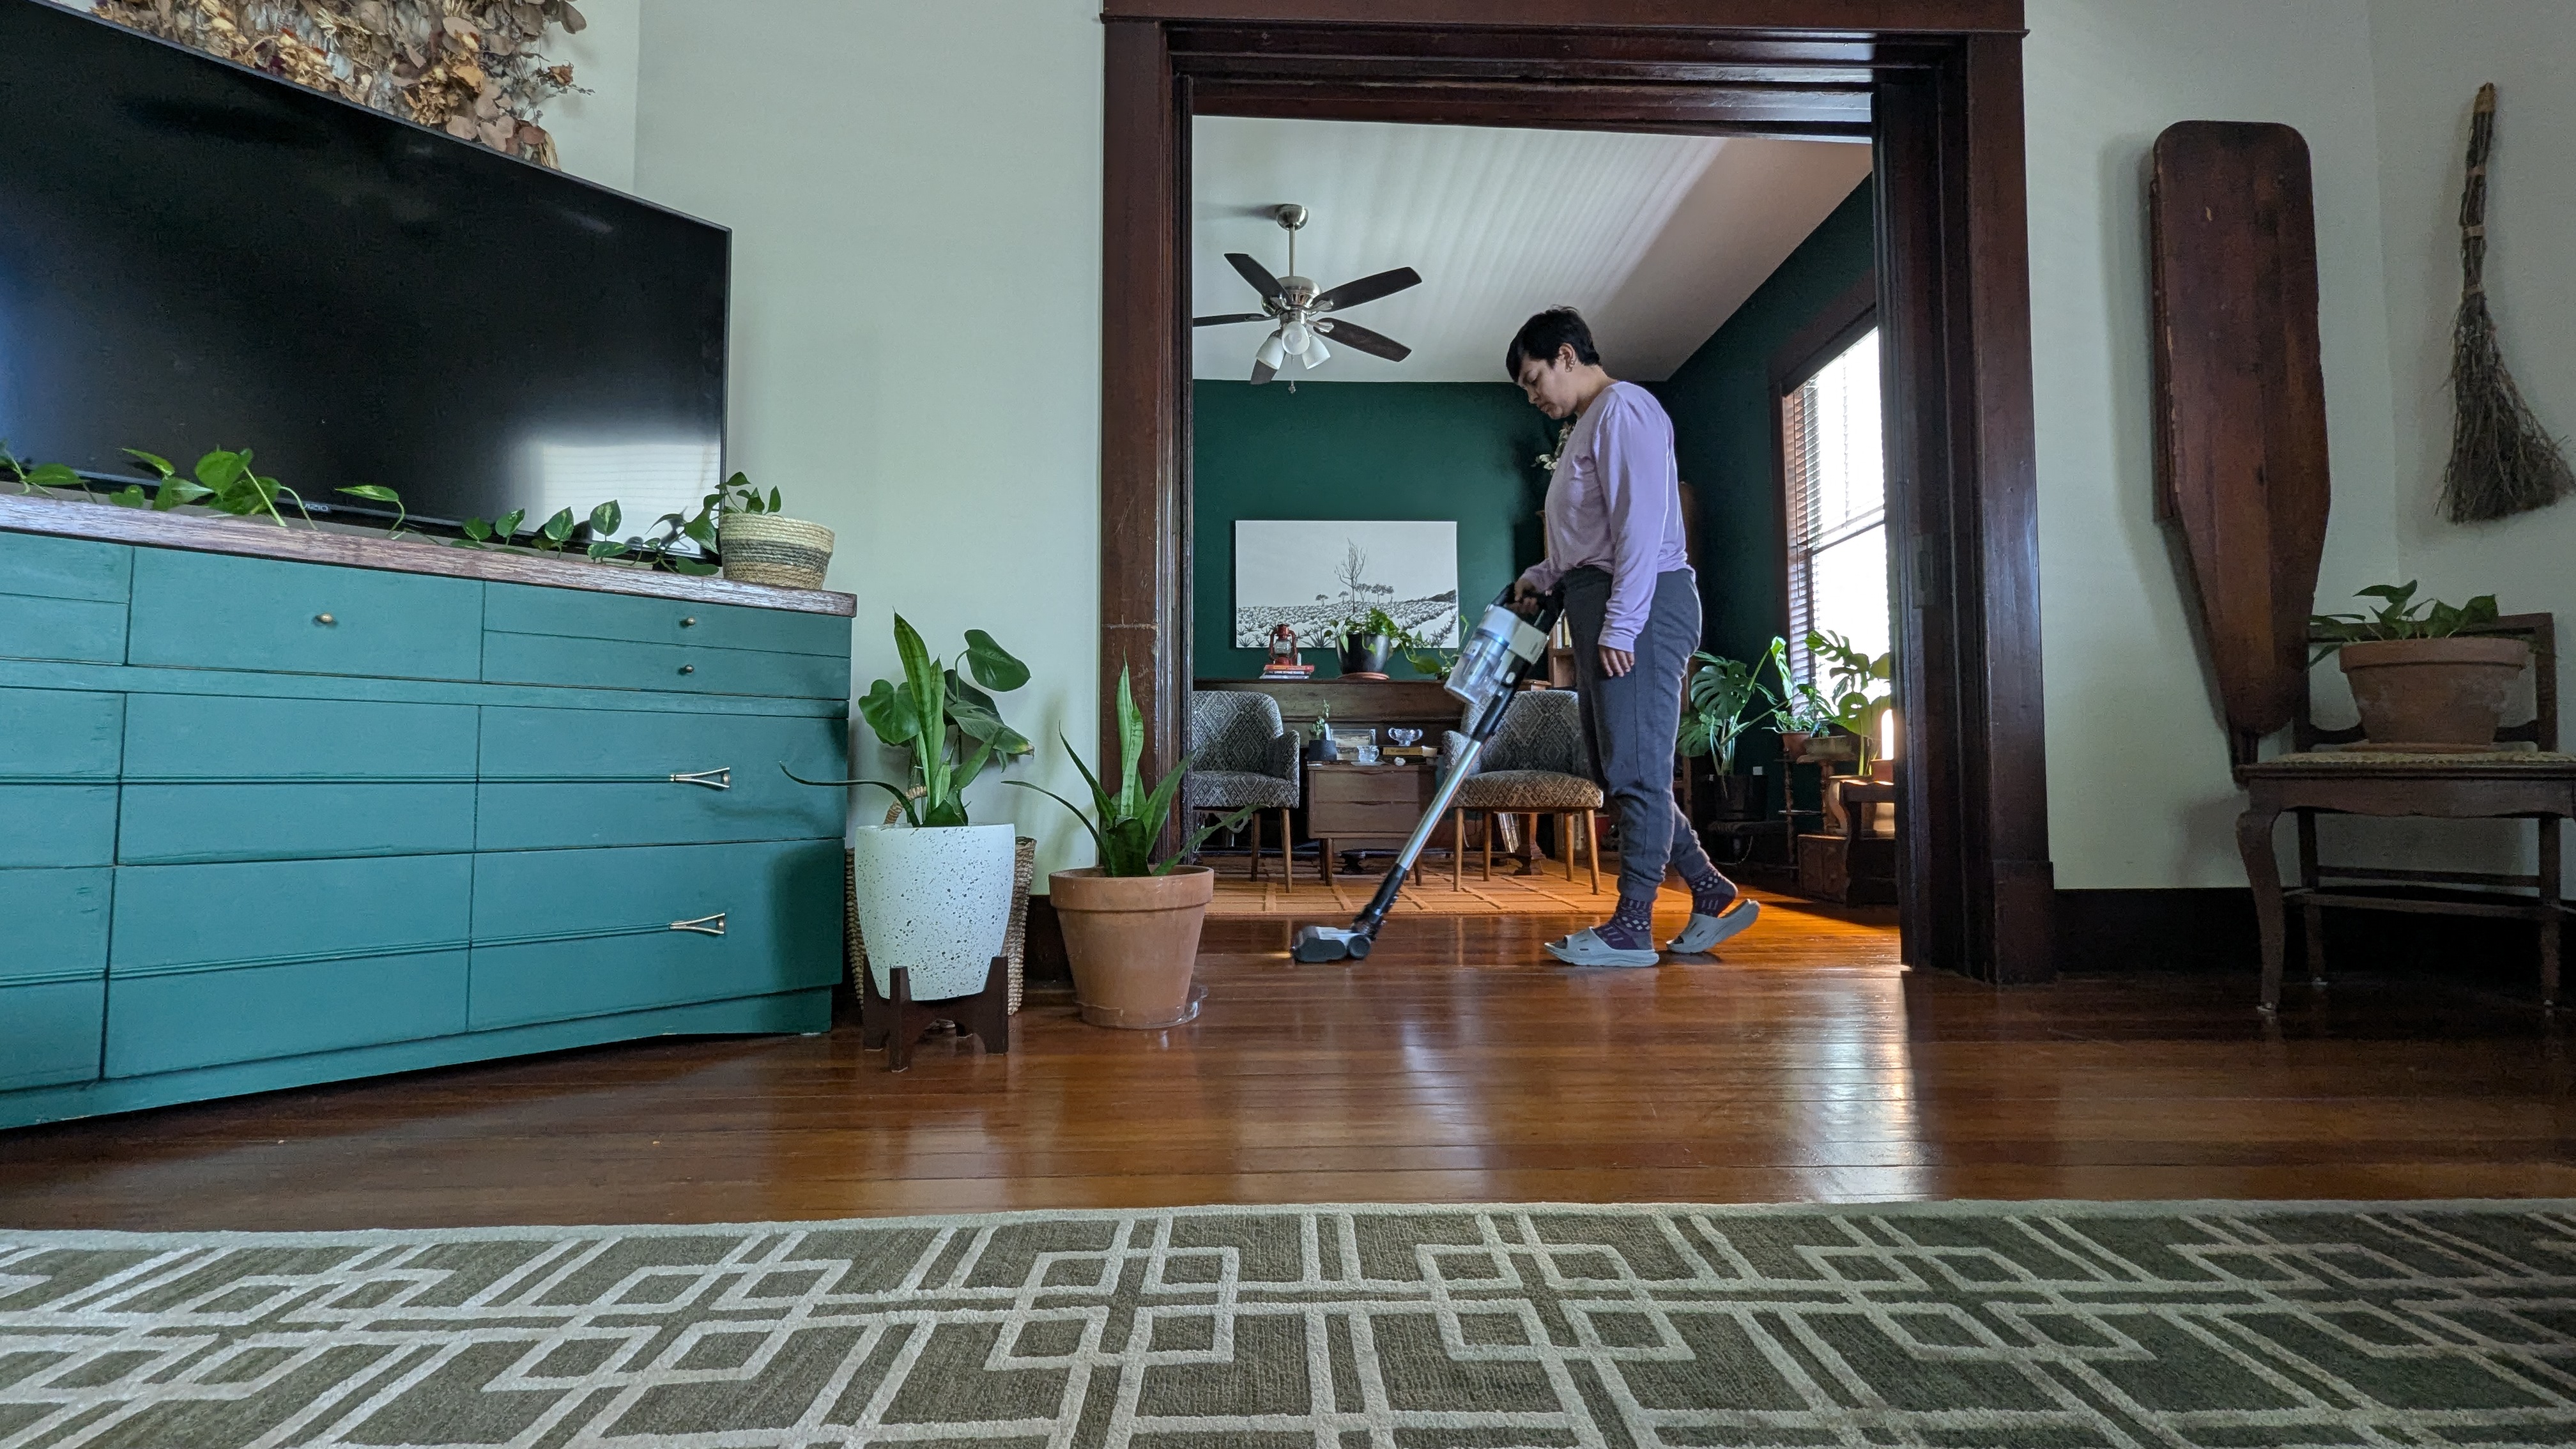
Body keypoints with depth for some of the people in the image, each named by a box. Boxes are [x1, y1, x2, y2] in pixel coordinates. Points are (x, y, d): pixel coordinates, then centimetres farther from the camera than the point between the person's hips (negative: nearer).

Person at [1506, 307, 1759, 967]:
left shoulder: (1623, 408, -6)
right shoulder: (1587, 426, 26)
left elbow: (1642, 523, -17)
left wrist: (1620, 625, -22)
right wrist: (1543, 576, 17)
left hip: (1641, 605, -10)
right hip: (1604, 605, 11)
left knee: (1635, 765, -8)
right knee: (1617, 767, 9)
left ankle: (1632, 925, -3)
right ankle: (1713, 893, 17)